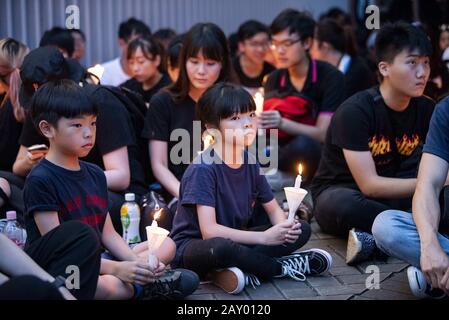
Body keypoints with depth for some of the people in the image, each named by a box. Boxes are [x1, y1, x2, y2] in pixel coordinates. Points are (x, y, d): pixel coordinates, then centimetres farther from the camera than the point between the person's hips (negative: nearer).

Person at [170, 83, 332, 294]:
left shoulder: (251, 162, 2)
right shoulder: (203, 169, -20)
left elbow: (273, 208, 13)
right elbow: (209, 231, -27)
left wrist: (284, 226, -12)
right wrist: (263, 237, -29)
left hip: (234, 239, 7)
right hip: (192, 245, -7)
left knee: (301, 230, -4)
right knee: (221, 248, -42)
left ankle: (243, 271, -21)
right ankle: (282, 267, -14)